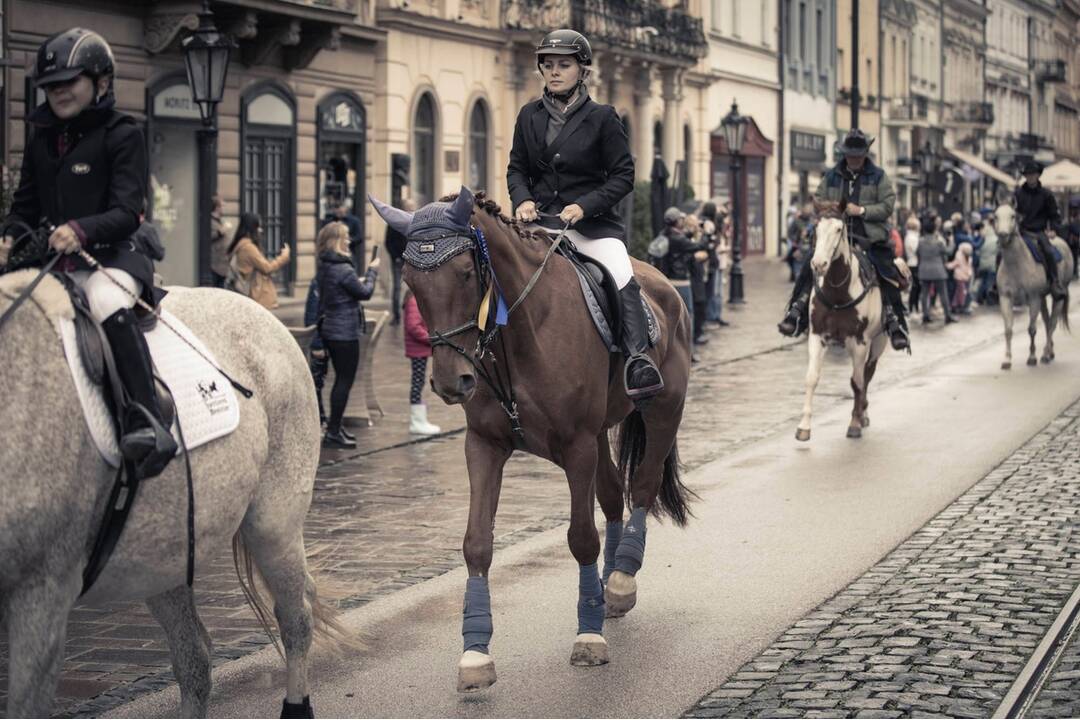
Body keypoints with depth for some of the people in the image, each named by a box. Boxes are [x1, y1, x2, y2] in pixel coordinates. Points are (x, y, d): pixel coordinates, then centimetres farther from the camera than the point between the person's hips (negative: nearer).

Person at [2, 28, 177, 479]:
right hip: (54, 262, 7)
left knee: (105, 299, -38)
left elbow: (127, 211, -12)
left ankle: (146, 422, -44)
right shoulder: (41, 142, 15)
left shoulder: (122, 136, -3)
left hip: (114, 254, -7)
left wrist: (81, 230, -30)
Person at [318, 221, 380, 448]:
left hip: (330, 331, 9)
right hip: (345, 333, -9)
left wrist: (358, 282, 10)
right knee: (345, 381, -3)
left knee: (341, 379, 18)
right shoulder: (343, 269, -20)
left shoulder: (324, 266, 7)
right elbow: (365, 293, -11)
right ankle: (333, 433, -3)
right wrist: (372, 271, 4)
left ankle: (333, 429, 24)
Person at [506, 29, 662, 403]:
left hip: (593, 221, -4)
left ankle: (639, 361, -33)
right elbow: (516, 169, 15)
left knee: (623, 280, -27)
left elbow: (623, 176, -2)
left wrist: (584, 205, -15)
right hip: (541, 220, 4)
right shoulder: (529, 116, 10)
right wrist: (523, 200, -7)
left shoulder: (602, 118, -1)